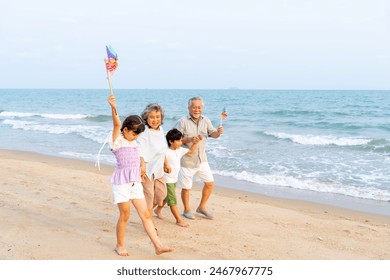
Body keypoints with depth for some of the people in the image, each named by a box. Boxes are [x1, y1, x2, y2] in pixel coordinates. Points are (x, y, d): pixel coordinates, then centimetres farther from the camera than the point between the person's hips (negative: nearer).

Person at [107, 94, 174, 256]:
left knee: (145, 214, 5)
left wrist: (142, 166, 15)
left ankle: (158, 246, 7)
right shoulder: (117, 140, -8)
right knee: (125, 215, 2)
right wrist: (113, 108, -44)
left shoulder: (134, 143, 13)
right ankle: (120, 245, 22)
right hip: (121, 182, -6)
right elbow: (117, 124, -27)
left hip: (136, 182, 6)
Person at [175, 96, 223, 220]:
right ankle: (187, 210, 29)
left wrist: (218, 132, -24)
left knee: (210, 183, 7)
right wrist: (190, 139, -29)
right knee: (186, 187, 6)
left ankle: (202, 207, 27)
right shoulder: (182, 122, -14)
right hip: (187, 160, -5)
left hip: (202, 159, 5)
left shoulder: (205, 120, 2)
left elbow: (213, 134, -1)